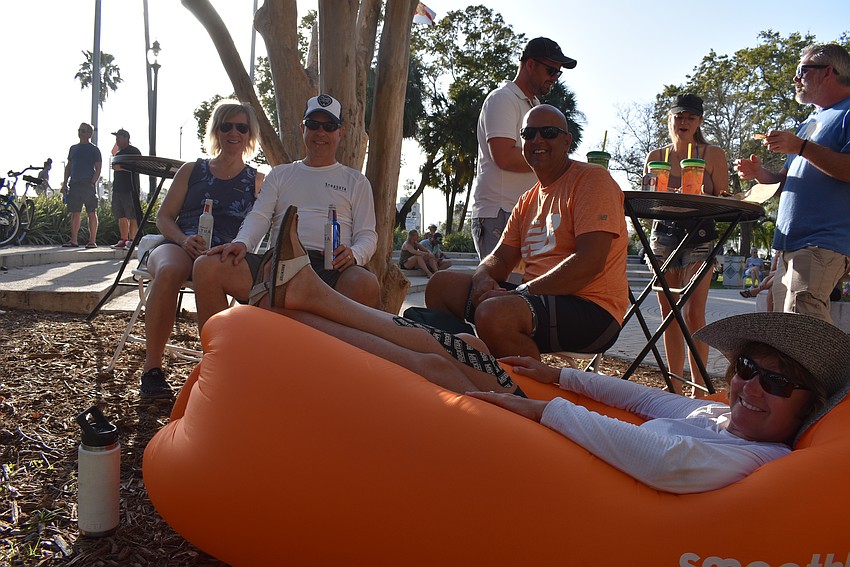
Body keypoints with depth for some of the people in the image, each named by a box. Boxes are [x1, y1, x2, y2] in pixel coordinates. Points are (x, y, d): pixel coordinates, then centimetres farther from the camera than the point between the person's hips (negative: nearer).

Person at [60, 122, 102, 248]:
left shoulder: (94, 149, 2)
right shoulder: (73, 148, 18)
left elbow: (98, 169, -3)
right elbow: (68, 167, 21)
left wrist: (92, 183, -15)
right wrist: (65, 183, 13)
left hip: (88, 185, -5)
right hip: (74, 185, 5)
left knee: (91, 213, -4)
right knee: (75, 213, 6)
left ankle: (92, 241, -1)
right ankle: (73, 241, 8)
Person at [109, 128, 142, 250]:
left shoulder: (133, 151, -3)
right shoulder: (119, 153, 20)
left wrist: (121, 167, -17)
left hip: (130, 188, -8)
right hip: (118, 187, 8)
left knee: (132, 216, -8)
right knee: (121, 216, 8)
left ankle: (132, 240, -9)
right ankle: (123, 240, 11)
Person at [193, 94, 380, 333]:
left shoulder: (356, 181, 22)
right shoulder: (280, 174, 27)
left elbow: (367, 234, 13)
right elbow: (260, 216, 13)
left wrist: (353, 254, -12)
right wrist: (242, 242, -11)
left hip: (330, 266, -2)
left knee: (367, 284, -38)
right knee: (207, 267, -23)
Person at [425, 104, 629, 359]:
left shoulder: (592, 179, -5)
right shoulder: (528, 200, 20)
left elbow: (590, 262, -18)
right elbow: (501, 258, 16)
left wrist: (521, 291, -20)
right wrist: (483, 278, -9)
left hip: (592, 310, -8)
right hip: (538, 298, 8)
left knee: (493, 314, -34)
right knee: (442, 284, 2)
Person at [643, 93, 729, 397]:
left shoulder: (713, 155, 6)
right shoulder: (655, 156, 12)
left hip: (700, 238, -2)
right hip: (663, 234, 3)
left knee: (693, 313, -13)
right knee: (669, 313, 1)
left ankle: (699, 388, -6)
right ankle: (675, 388, 9)